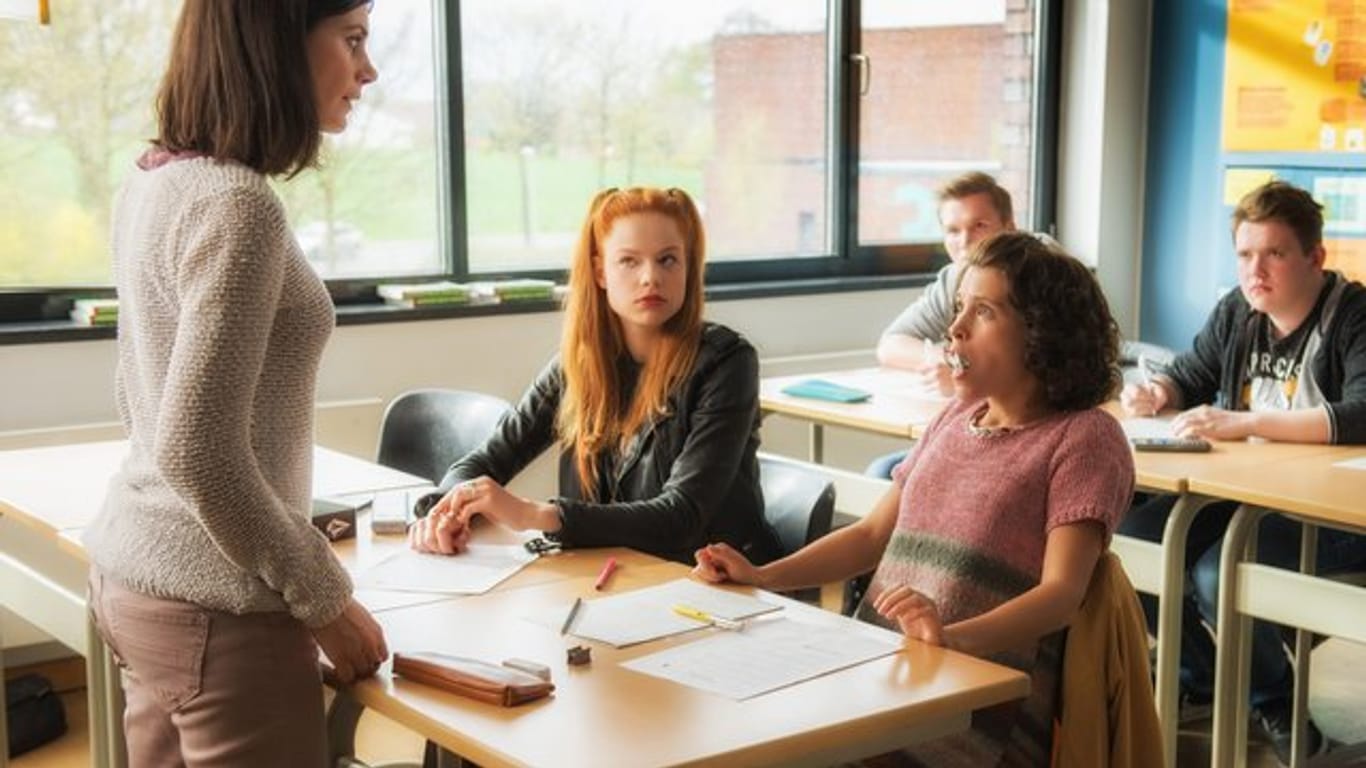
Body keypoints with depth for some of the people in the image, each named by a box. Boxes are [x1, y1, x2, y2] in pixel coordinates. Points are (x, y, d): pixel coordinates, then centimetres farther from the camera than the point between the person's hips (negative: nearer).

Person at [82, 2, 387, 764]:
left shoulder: (153, 180, 6)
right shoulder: (236, 206, -22)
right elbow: (197, 452, -25)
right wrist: (324, 597, -14)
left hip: (135, 571, 9)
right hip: (216, 607, -9)